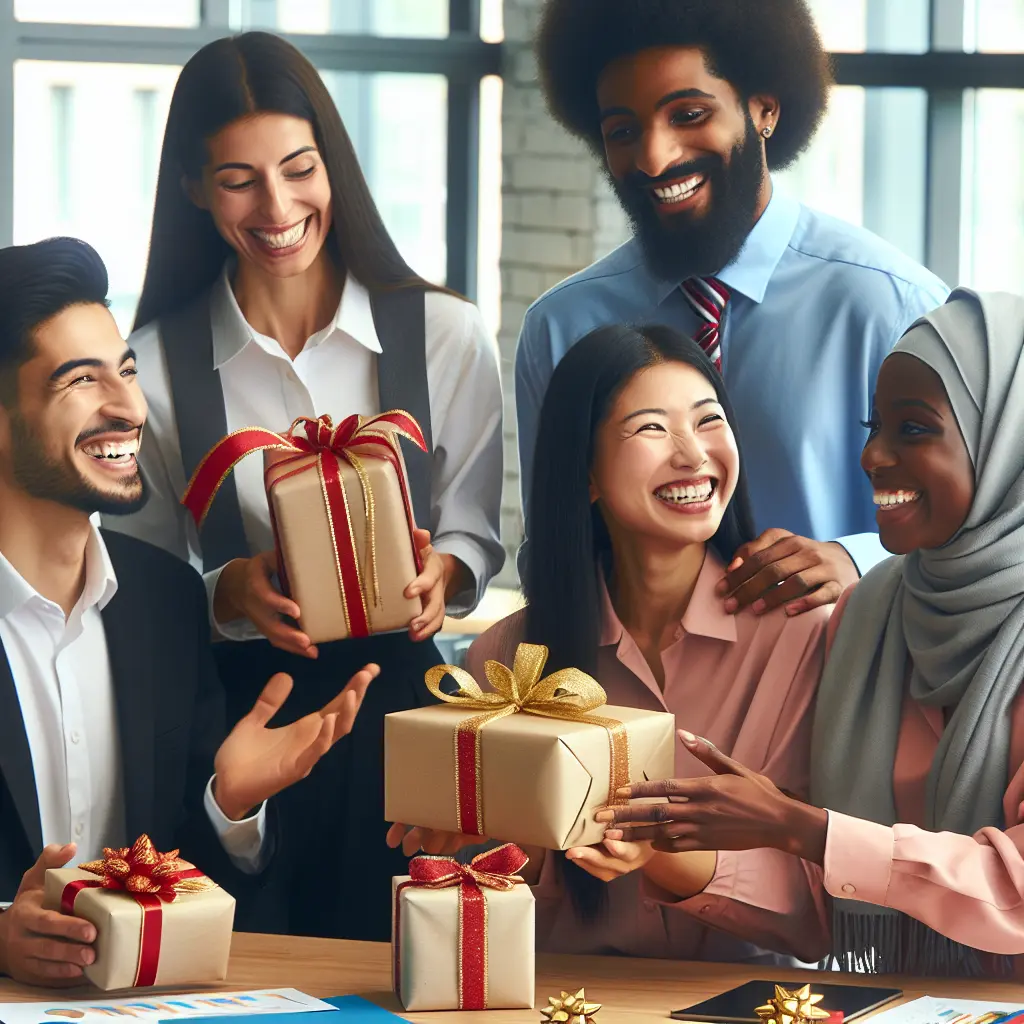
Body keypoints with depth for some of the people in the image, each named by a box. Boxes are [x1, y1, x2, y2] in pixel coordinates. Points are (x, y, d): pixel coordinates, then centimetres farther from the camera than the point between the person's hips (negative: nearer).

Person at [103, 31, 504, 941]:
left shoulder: (445, 337, 0)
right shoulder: (157, 365, -1)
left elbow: (474, 532, 5)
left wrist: (441, 573, -16)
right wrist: (229, 589, -16)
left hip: (395, 701, 0)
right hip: (230, 711, 0)